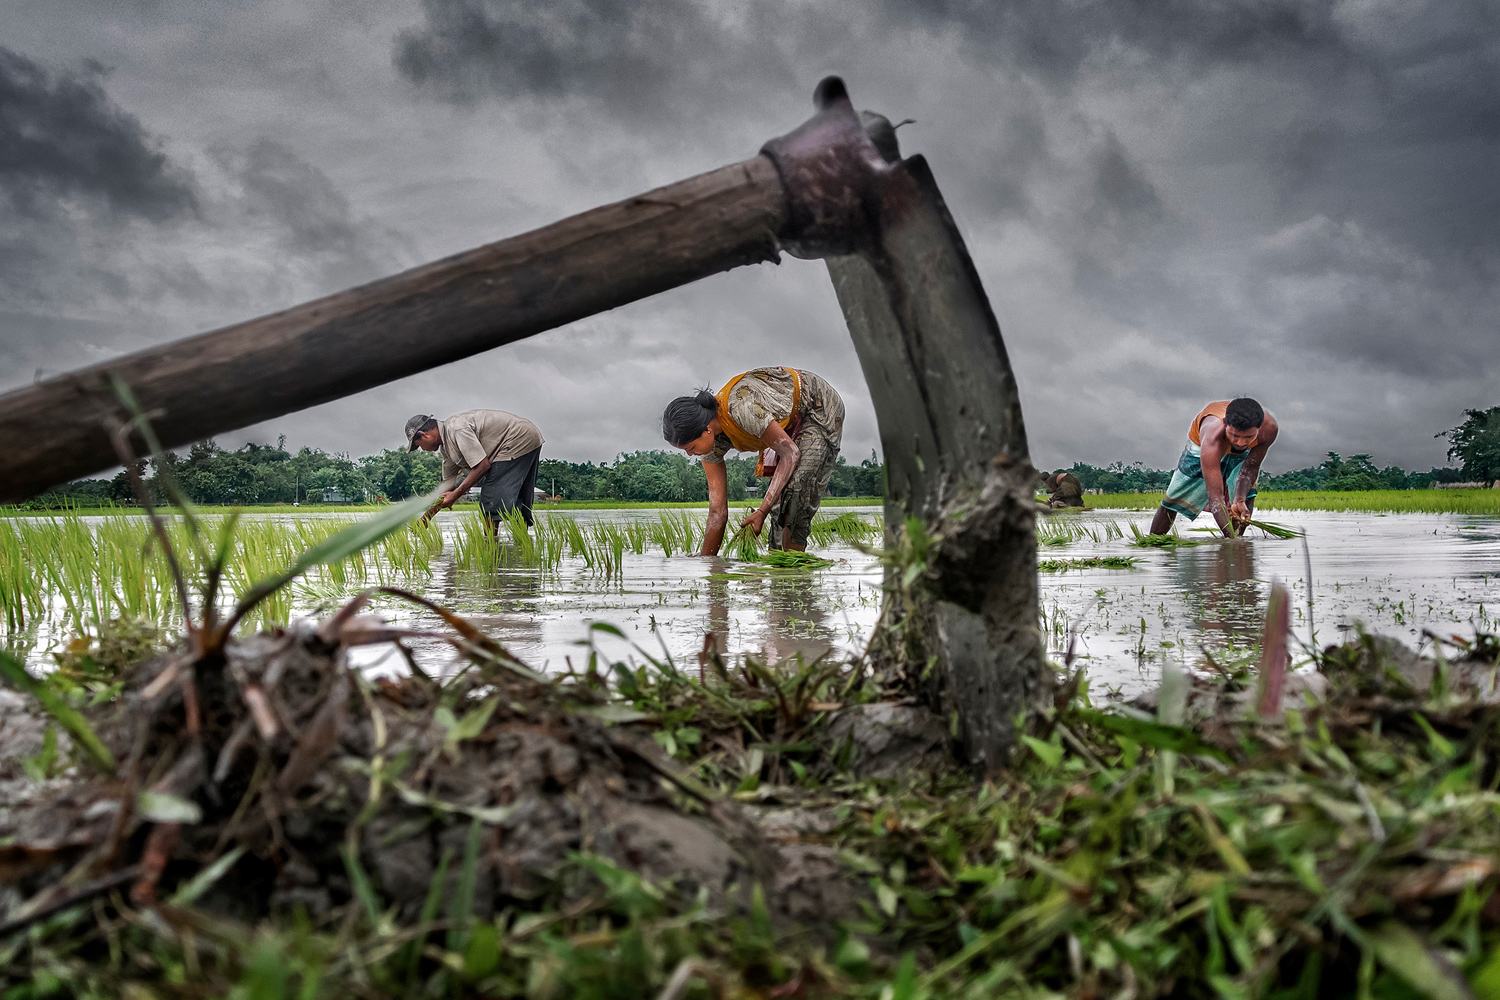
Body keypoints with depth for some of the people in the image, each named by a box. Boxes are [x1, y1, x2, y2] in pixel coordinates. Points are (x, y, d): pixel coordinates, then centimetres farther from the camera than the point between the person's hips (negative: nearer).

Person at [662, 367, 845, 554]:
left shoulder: (742, 408, -39)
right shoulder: (711, 441, -14)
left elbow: (791, 453, -30)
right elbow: (718, 510, -9)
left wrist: (762, 511, -33)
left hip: (820, 407, -7)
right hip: (790, 423, 7)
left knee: (796, 488, -22)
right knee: (780, 493, 0)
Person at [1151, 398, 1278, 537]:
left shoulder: (1269, 428, -39)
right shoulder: (1212, 438, -50)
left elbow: (1252, 467, -23)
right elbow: (1215, 497, -50)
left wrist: (1240, 500, -38)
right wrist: (1230, 535, -58)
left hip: (1240, 454, 2)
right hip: (1200, 445, -2)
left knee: (1247, 493, -21)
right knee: (1175, 499, 5)